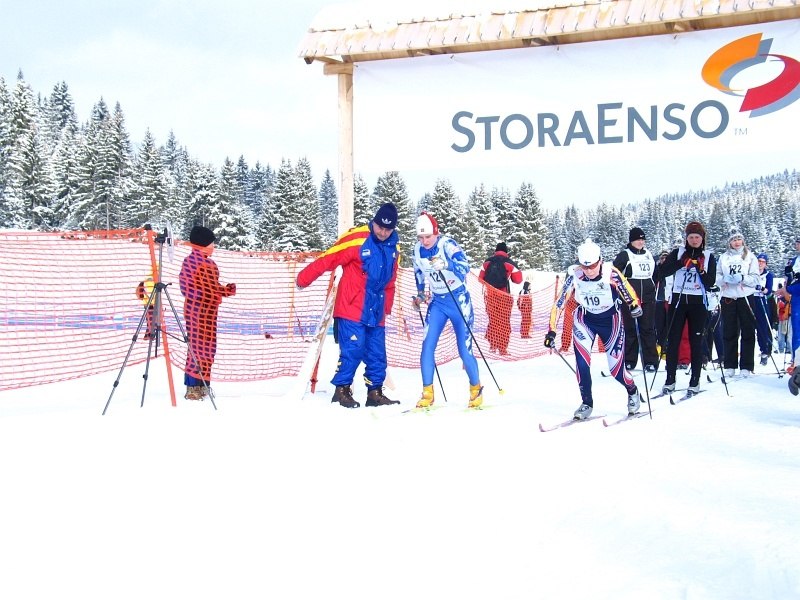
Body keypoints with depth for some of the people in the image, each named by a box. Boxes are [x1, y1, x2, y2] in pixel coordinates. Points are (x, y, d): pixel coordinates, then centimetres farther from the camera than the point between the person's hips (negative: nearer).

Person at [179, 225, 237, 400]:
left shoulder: (187, 261, 12)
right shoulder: (207, 264, -17)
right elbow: (214, 289, -18)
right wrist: (228, 290, -4)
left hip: (190, 308, 9)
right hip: (205, 311, -9)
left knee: (194, 346, 13)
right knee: (204, 348, -5)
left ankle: (192, 386, 18)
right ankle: (198, 388, -4)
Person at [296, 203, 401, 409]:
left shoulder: (392, 248, 12)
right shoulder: (356, 239, -10)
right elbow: (328, 259, -12)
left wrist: (386, 307, 22)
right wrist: (304, 278, -13)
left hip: (376, 313, 6)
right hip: (352, 309, -6)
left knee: (377, 355, 7)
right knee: (353, 350, -11)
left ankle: (375, 393, 17)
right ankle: (341, 391, 0)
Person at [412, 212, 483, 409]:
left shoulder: (447, 245, -20)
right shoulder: (418, 249, -3)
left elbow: (465, 266, -37)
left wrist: (446, 263, -54)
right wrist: (420, 294, 15)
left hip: (459, 300, -5)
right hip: (437, 302, 5)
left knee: (464, 350, -4)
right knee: (427, 347, -8)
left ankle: (476, 389, 18)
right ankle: (427, 394, 1)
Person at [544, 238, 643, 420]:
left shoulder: (611, 274, -27)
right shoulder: (574, 275, -22)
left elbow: (630, 296, -12)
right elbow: (560, 302, -14)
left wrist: (635, 306, -33)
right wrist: (552, 331, -17)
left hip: (610, 320, -1)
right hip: (584, 319, 2)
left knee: (616, 368, -3)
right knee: (582, 362, -17)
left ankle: (633, 392, 29)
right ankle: (587, 402, 3)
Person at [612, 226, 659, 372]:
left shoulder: (649, 255, 14)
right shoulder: (624, 255, -2)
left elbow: (656, 275, 25)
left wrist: (653, 288, 17)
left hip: (647, 299, 4)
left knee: (648, 329, 0)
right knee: (630, 329, 0)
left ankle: (650, 361, 1)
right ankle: (629, 361, 6)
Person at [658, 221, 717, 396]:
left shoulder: (708, 257, 6)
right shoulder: (678, 253, 5)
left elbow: (710, 282, -1)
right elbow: (663, 271, -7)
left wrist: (699, 268, -15)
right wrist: (682, 263, -17)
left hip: (698, 303, 0)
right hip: (678, 300, 0)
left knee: (696, 342, 2)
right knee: (673, 340, 0)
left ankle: (695, 381, 7)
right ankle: (670, 379, 7)